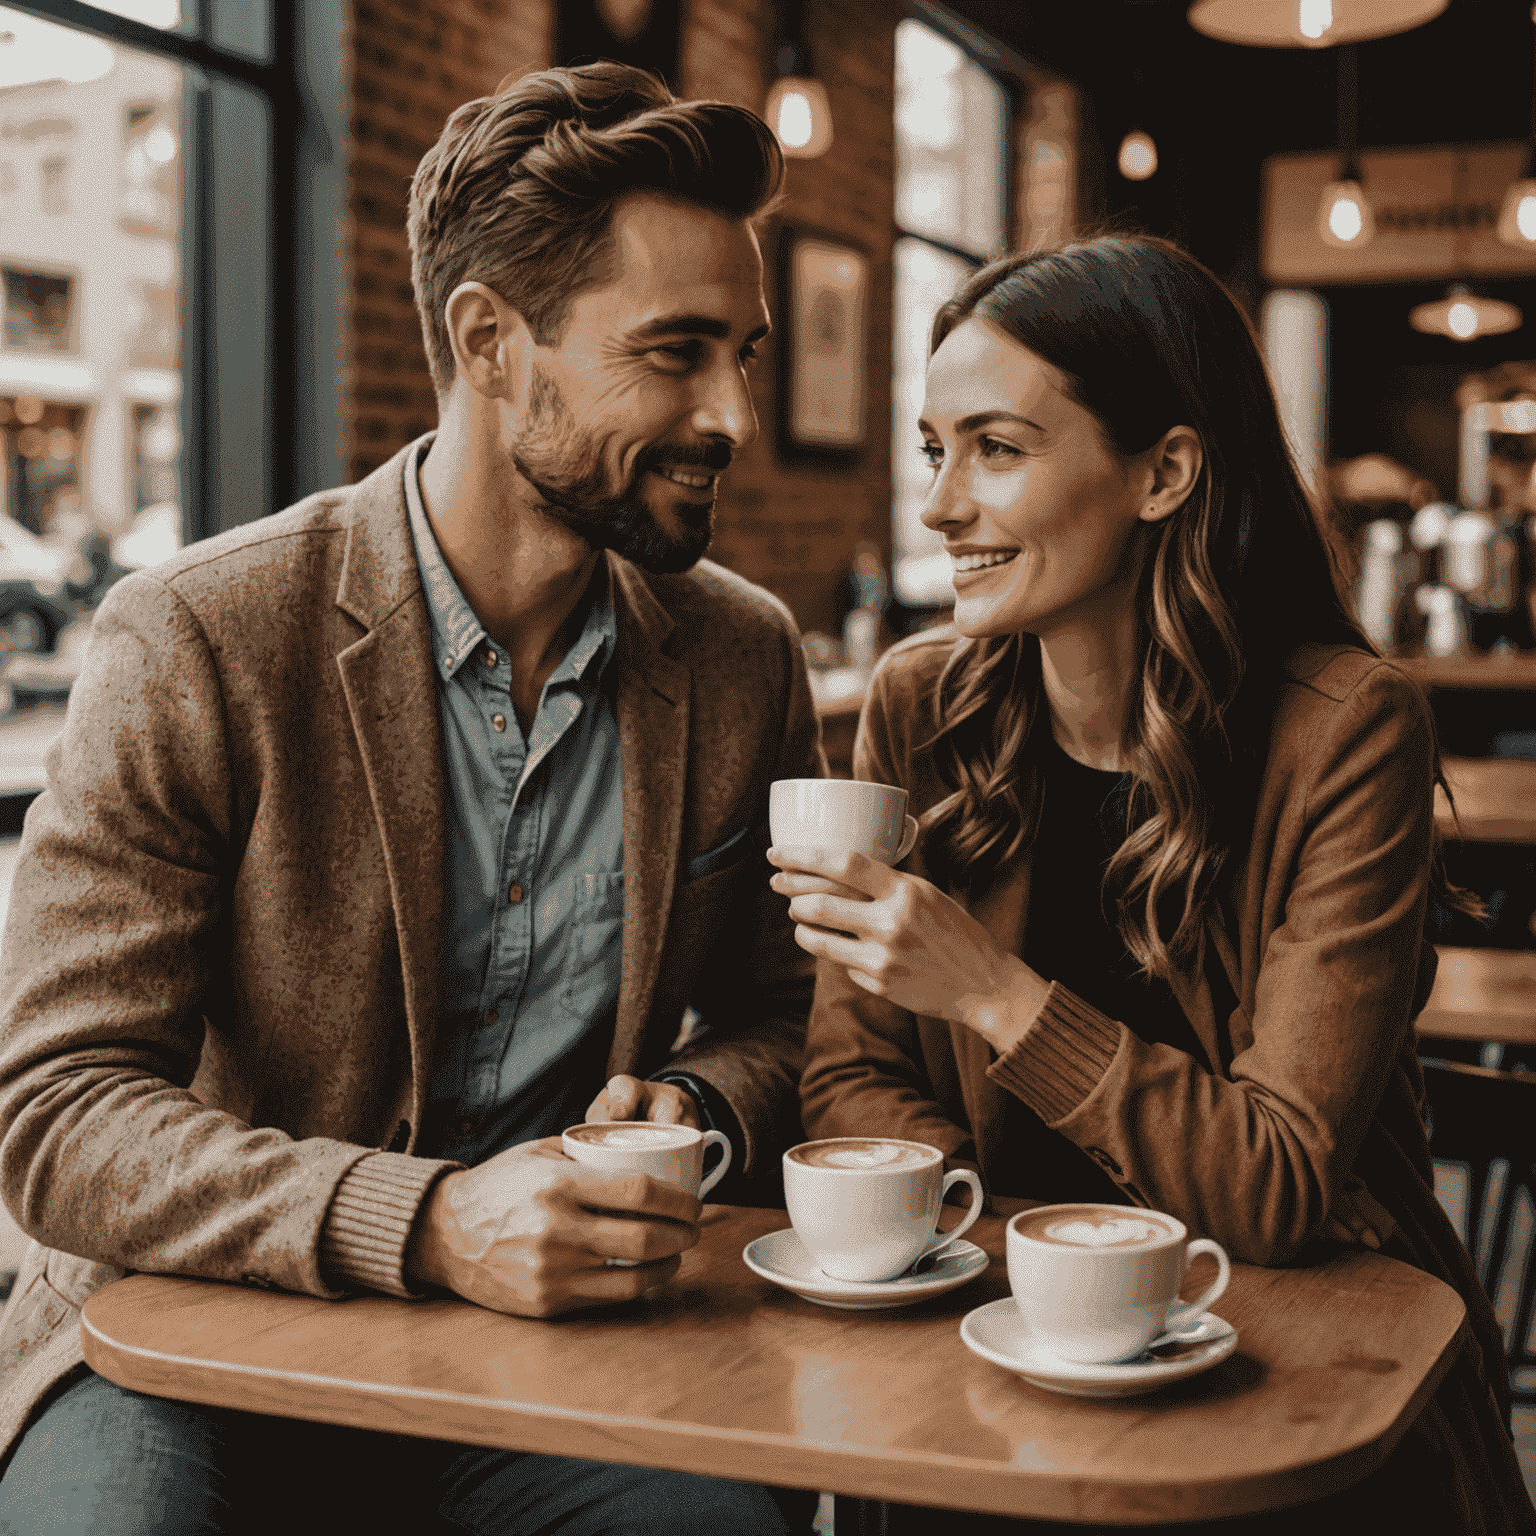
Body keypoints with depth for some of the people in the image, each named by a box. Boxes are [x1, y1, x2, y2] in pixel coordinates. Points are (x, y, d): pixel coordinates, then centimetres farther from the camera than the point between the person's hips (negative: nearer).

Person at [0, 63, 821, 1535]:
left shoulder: (746, 656, 2)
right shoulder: (193, 641, -11)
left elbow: (779, 1013, 14)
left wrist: (696, 1107, -10)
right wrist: (429, 1224, -29)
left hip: (560, 1329, 3)